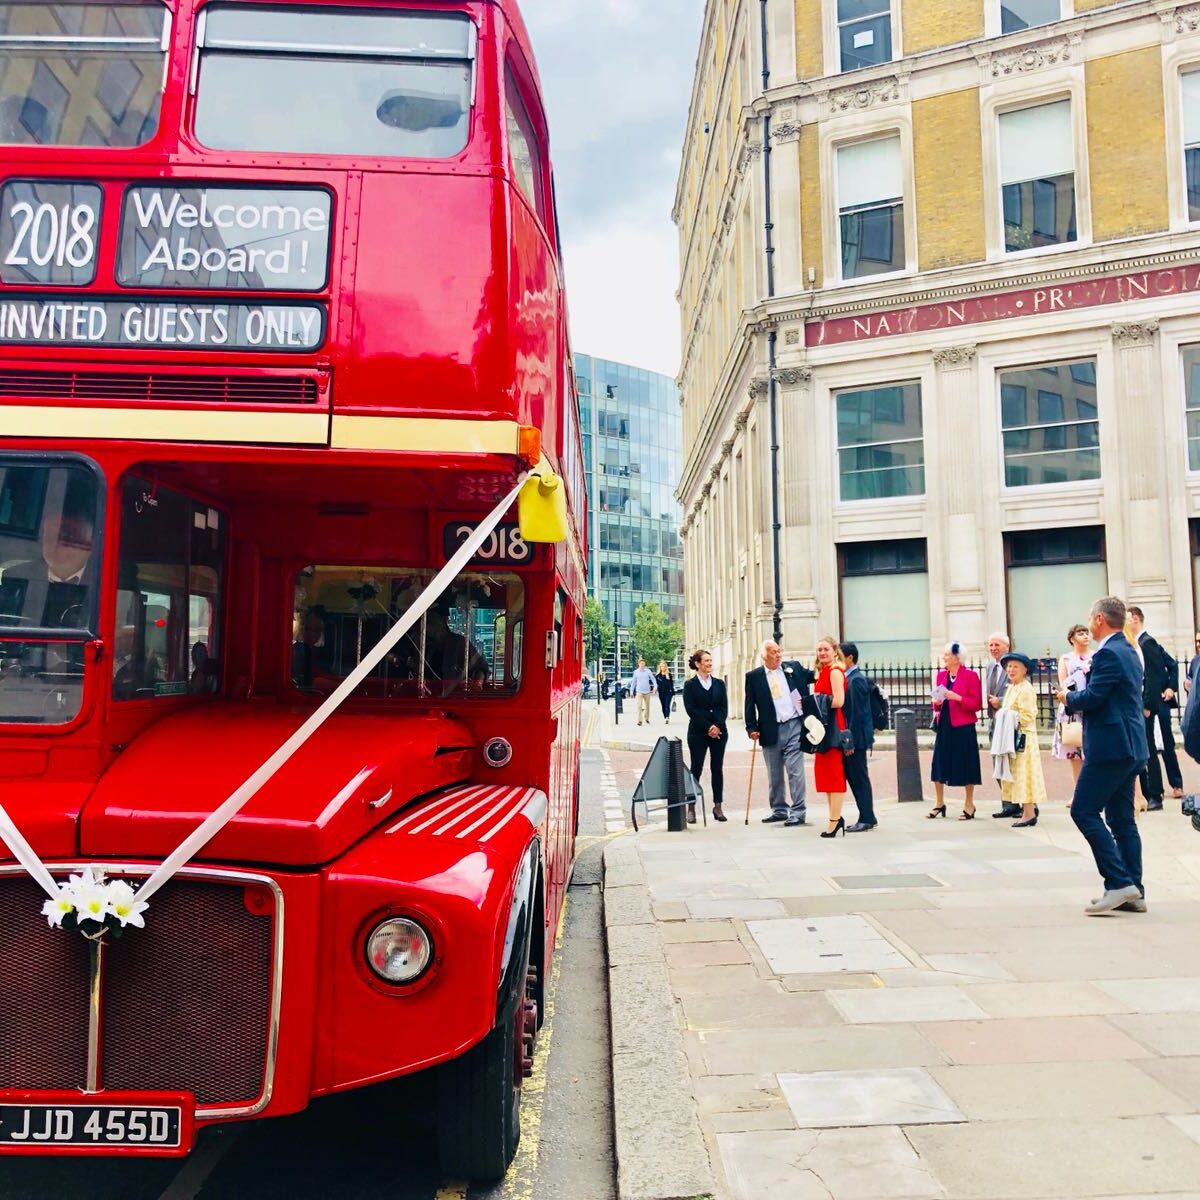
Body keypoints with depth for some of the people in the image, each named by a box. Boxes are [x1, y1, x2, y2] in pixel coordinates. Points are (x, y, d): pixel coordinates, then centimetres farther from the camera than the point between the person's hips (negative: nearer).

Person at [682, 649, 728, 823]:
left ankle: (718, 806, 11)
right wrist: (708, 728, -13)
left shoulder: (719, 683, 9)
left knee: (717, 769, 6)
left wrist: (718, 726, -12)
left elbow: (724, 707, 4)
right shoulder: (690, 685, -1)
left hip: (719, 732, 3)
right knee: (696, 769, 0)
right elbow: (691, 709, -8)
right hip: (698, 732, -3)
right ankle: (691, 807, 5)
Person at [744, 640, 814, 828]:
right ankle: (778, 810, 26)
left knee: (795, 770, -4)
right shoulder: (753, 676, 3)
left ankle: (797, 812, 2)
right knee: (774, 774, 12)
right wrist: (752, 728, -4)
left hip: (794, 727, -1)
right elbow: (750, 705, 3)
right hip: (770, 731, 1)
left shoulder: (794, 668, 6)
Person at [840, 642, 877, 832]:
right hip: (853, 737, 9)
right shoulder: (851, 677, 13)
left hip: (857, 738, -9)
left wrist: (850, 741, -19)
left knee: (859, 778, -2)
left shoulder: (856, 680, -15)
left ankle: (866, 819, 6)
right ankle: (867, 817, 20)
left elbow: (857, 713, -19)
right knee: (854, 777, 13)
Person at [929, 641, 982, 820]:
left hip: (963, 726, -5)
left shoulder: (970, 675, -7)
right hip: (944, 725, 5)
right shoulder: (941, 674, 9)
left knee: (965, 764, 2)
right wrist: (936, 703, -2)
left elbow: (977, 704, -9)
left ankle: (969, 805, 16)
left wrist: (957, 698, -21)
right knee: (939, 762, 6)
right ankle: (939, 803, 19)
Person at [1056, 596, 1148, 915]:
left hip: (1110, 747, -10)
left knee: (1084, 811, -7)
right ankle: (1133, 893, 14)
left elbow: (1092, 697, -21)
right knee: (1121, 819, 11)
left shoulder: (1107, 654, -15)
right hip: (1130, 747, 10)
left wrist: (1068, 697, -2)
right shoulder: (1128, 652, 17)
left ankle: (1119, 883, -10)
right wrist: (1075, 699, 12)